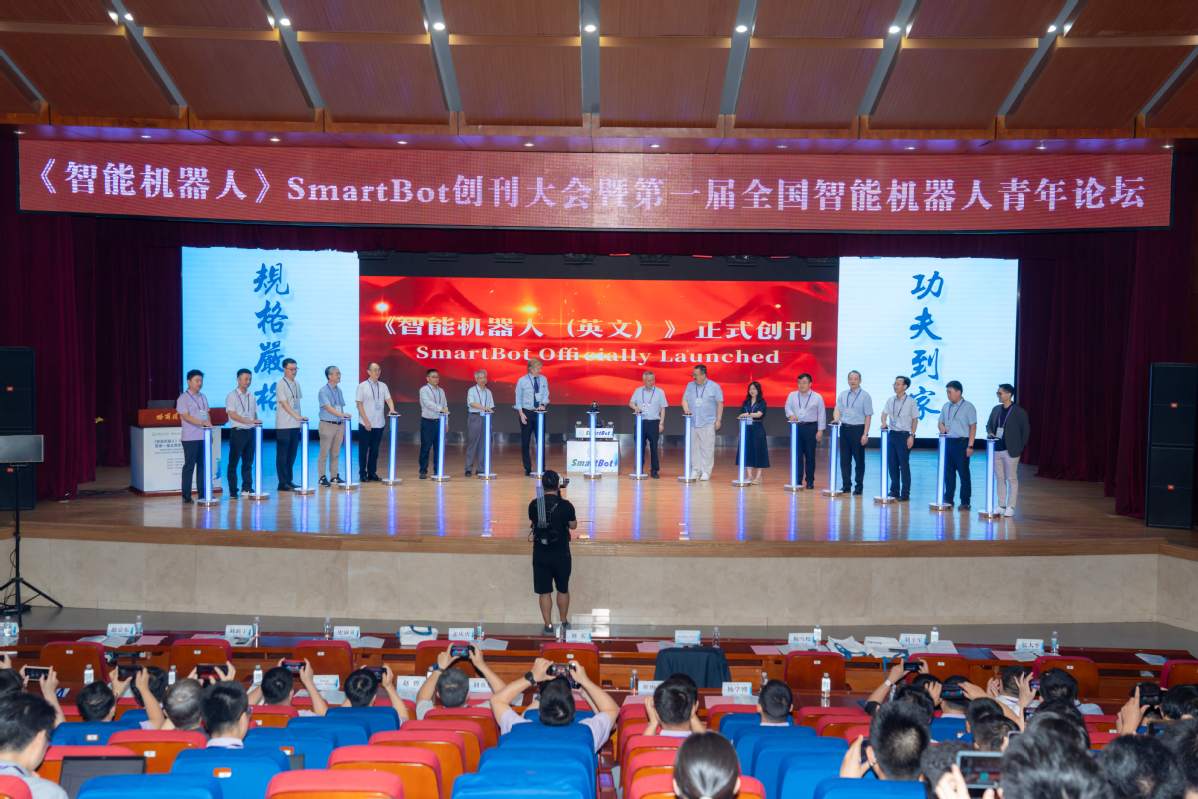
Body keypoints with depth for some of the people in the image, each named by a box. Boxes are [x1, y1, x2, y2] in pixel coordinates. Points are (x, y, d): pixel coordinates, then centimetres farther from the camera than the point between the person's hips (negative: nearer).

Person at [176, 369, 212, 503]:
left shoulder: (203, 397, 15)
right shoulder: (183, 398, -6)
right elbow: (186, 417, -15)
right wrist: (202, 422, -26)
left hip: (204, 437, 6)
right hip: (190, 438, -6)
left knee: (202, 465, 7)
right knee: (189, 465, -3)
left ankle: (202, 493, 13)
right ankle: (186, 496, 2)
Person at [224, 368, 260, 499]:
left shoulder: (251, 395, 13)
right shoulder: (232, 396, -5)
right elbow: (232, 414, -14)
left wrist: (256, 422, -1)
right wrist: (250, 421, -21)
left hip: (250, 431, 6)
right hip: (238, 431, -6)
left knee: (248, 461, 11)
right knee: (233, 462, -2)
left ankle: (247, 487, 19)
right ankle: (233, 491, 1)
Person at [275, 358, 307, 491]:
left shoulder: (296, 384, 12)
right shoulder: (281, 384, -10)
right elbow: (284, 404, -16)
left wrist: (300, 418, 9)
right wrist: (297, 416, -24)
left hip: (295, 425, 7)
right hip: (284, 425, -7)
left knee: (292, 455, 11)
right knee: (282, 455, 0)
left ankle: (289, 481, 20)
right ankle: (283, 483, 4)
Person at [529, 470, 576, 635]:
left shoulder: (533, 505, -8)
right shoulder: (565, 505, -14)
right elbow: (573, 525, 1)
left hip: (540, 554, 1)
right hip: (561, 554, -1)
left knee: (544, 591, 9)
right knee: (563, 589, 17)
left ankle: (548, 626, 12)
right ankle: (564, 622, 30)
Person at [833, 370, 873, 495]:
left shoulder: (865, 396, -5)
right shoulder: (843, 394, 8)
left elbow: (868, 416, -7)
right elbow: (838, 409, 9)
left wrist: (865, 434, -13)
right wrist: (836, 418, -15)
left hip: (858, 429, -4)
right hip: (844, 428, 4)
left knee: (859, 459, 3)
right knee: (844, 459, 8)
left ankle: (859, 486, 12)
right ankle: (846, 485, 17)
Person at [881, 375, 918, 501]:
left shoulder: (911, 402, -6)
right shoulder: (890, 400, 8)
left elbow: (915, 420, -4)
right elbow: (884, 413, 7)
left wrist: (911, 436, -11)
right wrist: (884, 422, -15)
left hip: (904, 435, -5)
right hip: (892, 434, 5)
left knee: (904, 464, -3)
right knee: (892, 464, 8)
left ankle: (905, 493, 4)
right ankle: (894, 491, 19)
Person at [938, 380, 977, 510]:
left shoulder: (968, 407, -6)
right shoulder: (946, 406, 11)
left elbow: (973, 427, -8)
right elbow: (941, 422, 22)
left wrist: (970, 446, -14)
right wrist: (942, 428, -3)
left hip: (962, 442, -6)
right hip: (948, 442, 6)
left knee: (963, 473, -1)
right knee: (948, 472, 10)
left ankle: (965, 502, 5)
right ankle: (948, 499, 19)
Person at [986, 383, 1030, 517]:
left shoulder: (1019, 412, -7)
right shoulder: (996, 409, 9)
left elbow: (1026, 430, -3)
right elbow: (989, 425, 17)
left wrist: (1020, 447, -5)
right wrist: (990, 433, -4)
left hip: (1010, 450, -5)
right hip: (996, 449, 6)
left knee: (1012, 479, 1)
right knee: (1000, 479, 10)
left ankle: (1010, 507, 5)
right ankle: (1001, 506, 16)